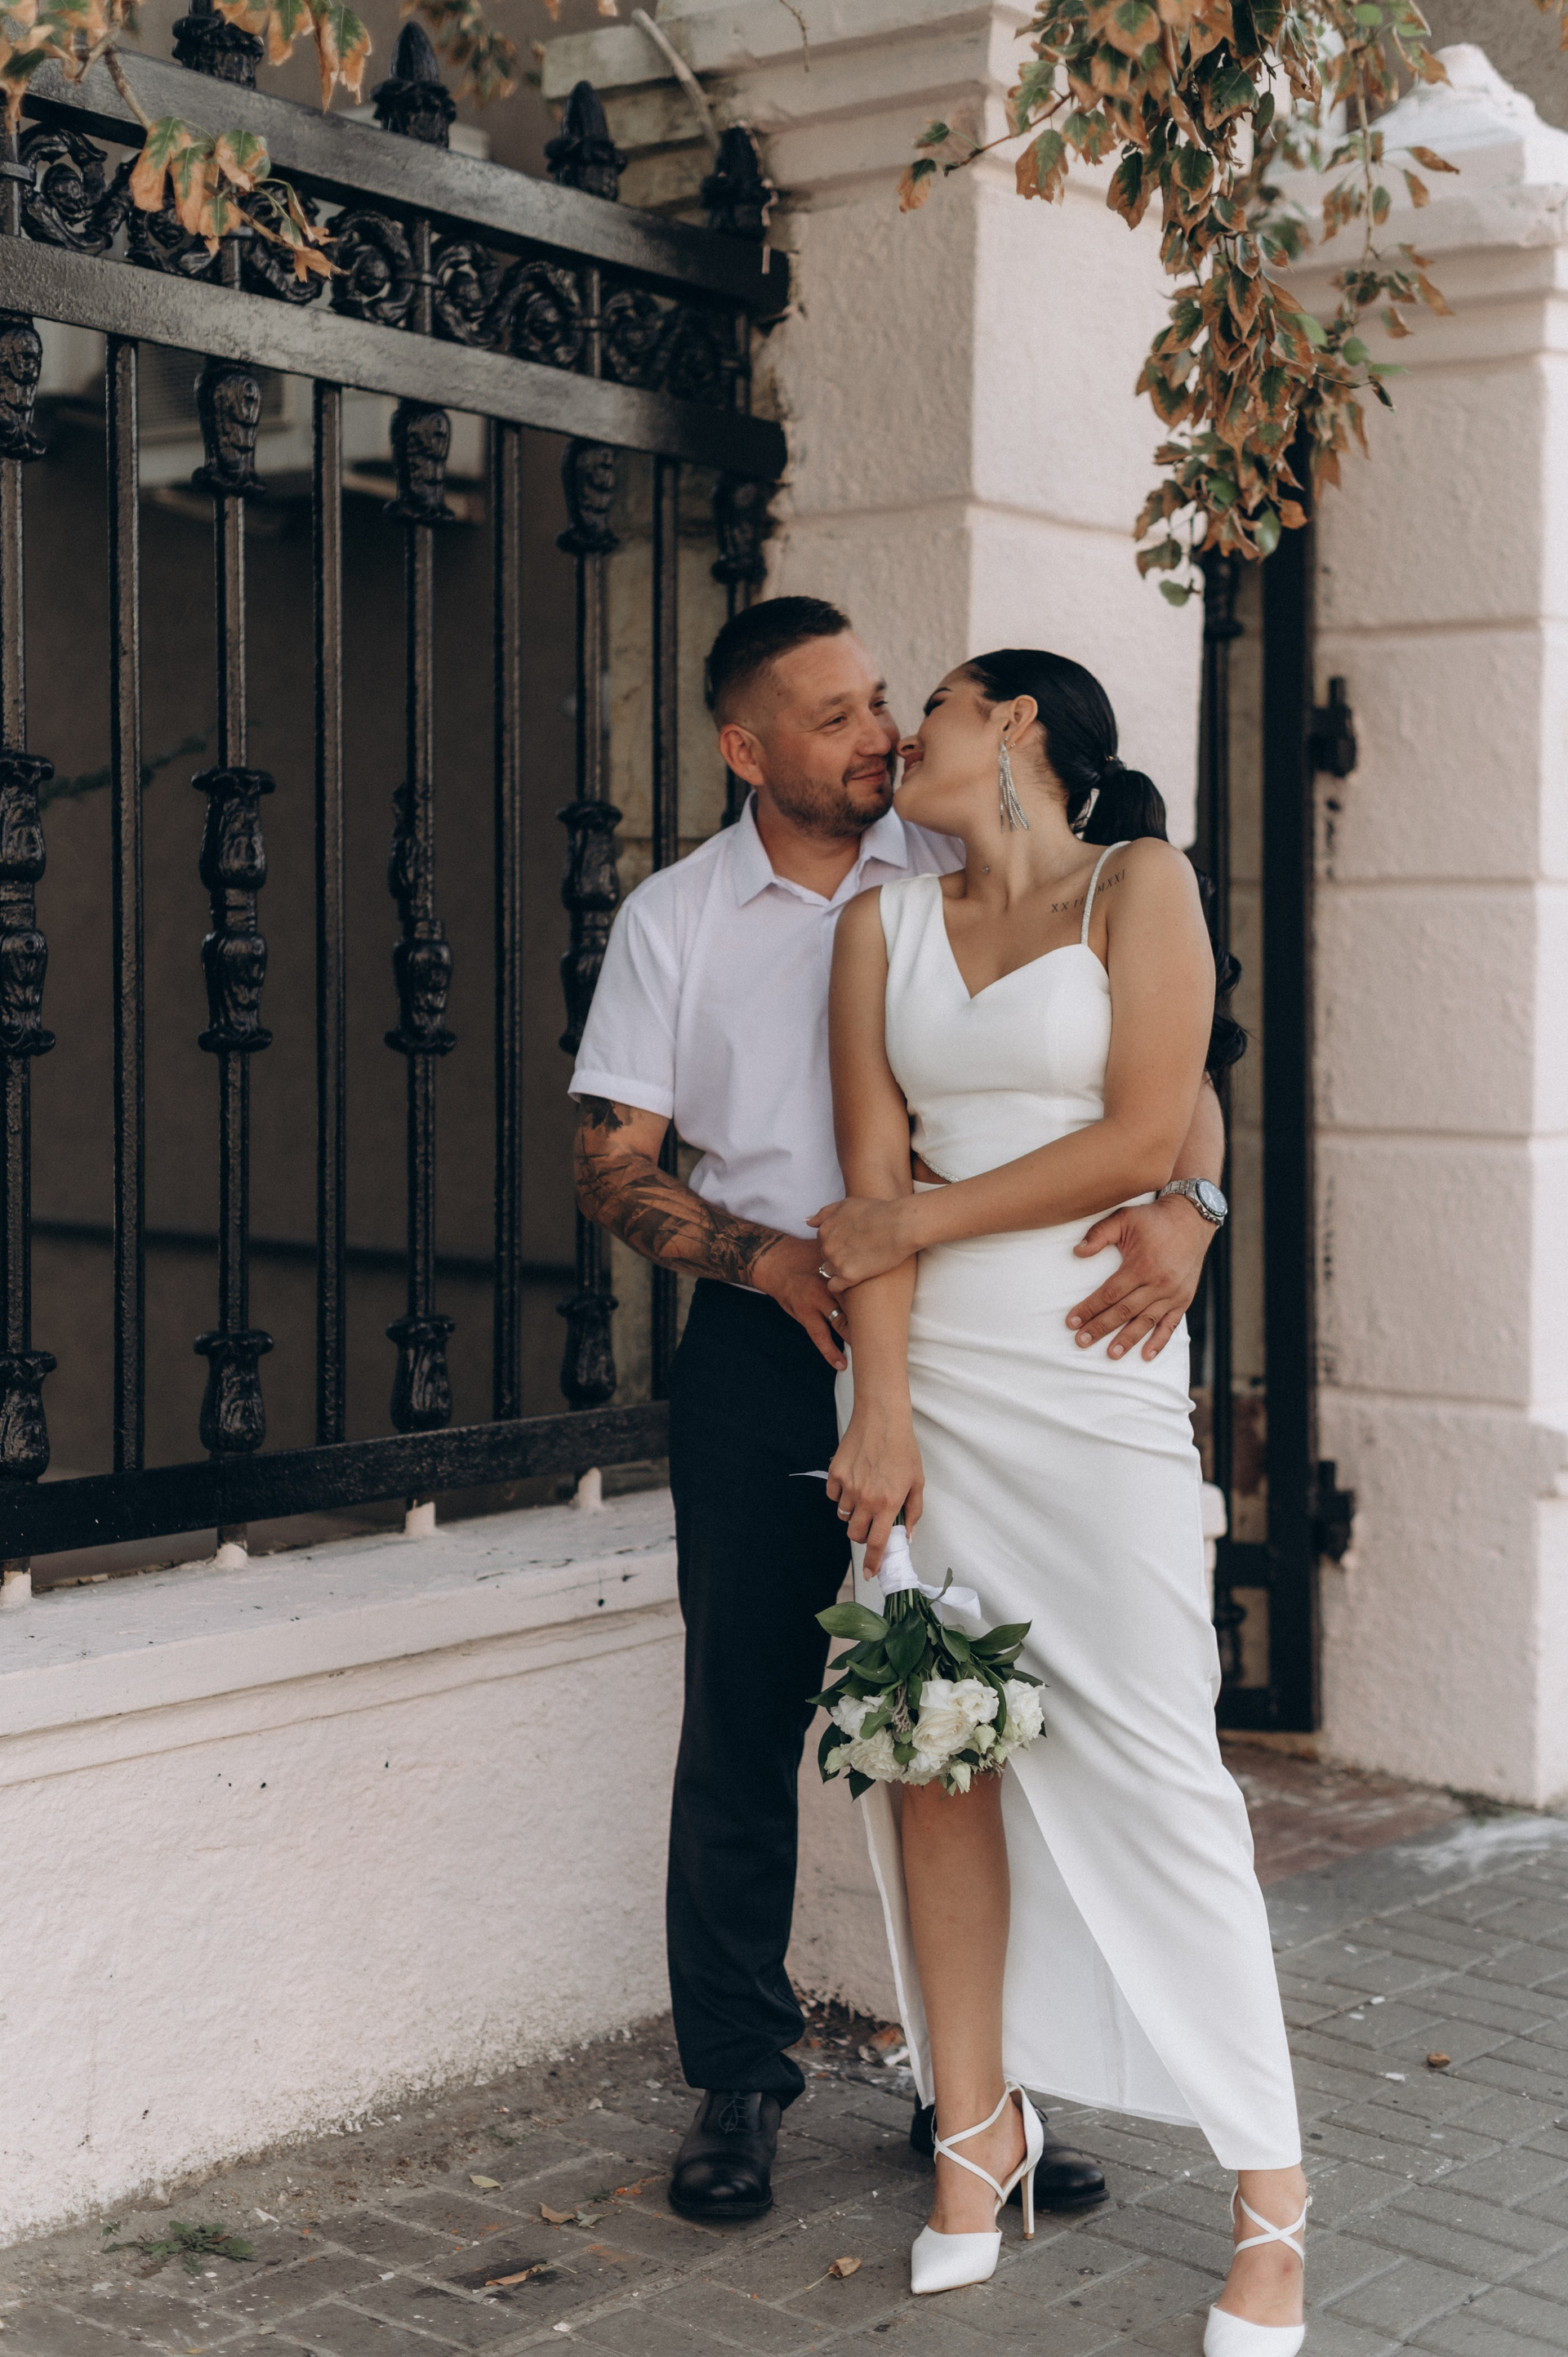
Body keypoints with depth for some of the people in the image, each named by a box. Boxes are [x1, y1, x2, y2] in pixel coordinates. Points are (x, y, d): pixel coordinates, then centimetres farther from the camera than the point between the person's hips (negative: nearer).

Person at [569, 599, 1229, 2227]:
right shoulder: (673, 920, 4)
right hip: (765, 1355, 0)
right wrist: (771, 1260, -14)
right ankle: (737, 2081, 21)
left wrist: (1185, 1208, -24)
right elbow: (611, 1163, 3)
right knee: (744, 1725, 5)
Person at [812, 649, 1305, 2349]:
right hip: (926, 1371, 4)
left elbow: (1144, 1141, -9)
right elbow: (876, 1179, 4)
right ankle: (974, 2126, 18)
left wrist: (923, 1221, -3)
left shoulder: (1139, 885, 1)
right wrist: (880, 1409, -6)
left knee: (1148, 1762, -7)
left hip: (1093, 1375, -4)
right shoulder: (883, 927, 12)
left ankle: (1270, 2204, 3)